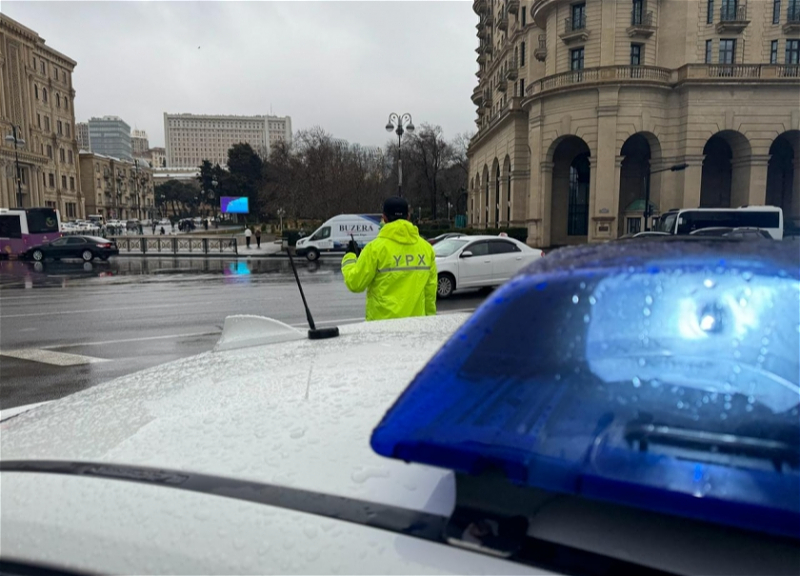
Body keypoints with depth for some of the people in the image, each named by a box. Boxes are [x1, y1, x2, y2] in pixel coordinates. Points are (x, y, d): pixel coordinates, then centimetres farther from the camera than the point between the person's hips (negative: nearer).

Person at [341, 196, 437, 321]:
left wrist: (350, 257, 11)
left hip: (382, 322, -4)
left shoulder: (376, 248, -10)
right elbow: (430, 289, 9)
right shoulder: (426, 247, 4)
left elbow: (355, 283, -5)